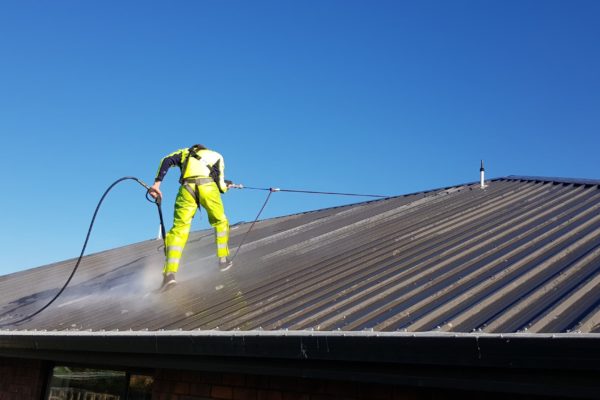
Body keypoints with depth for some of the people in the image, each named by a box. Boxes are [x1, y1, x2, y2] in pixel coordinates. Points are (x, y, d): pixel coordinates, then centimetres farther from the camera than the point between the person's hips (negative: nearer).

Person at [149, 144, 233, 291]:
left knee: (179, 228, 1)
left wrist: (157, 182, 0)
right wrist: (226, 185, 39)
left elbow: (167, 160, 9)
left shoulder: (185, 152, 32)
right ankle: (223, 260, 26)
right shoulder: (217, 156, 30)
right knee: (220, 222, 25)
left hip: (187, 188, 0)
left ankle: (170, 273, -14)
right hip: (208, 186, 0)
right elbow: (221, 185, 15)